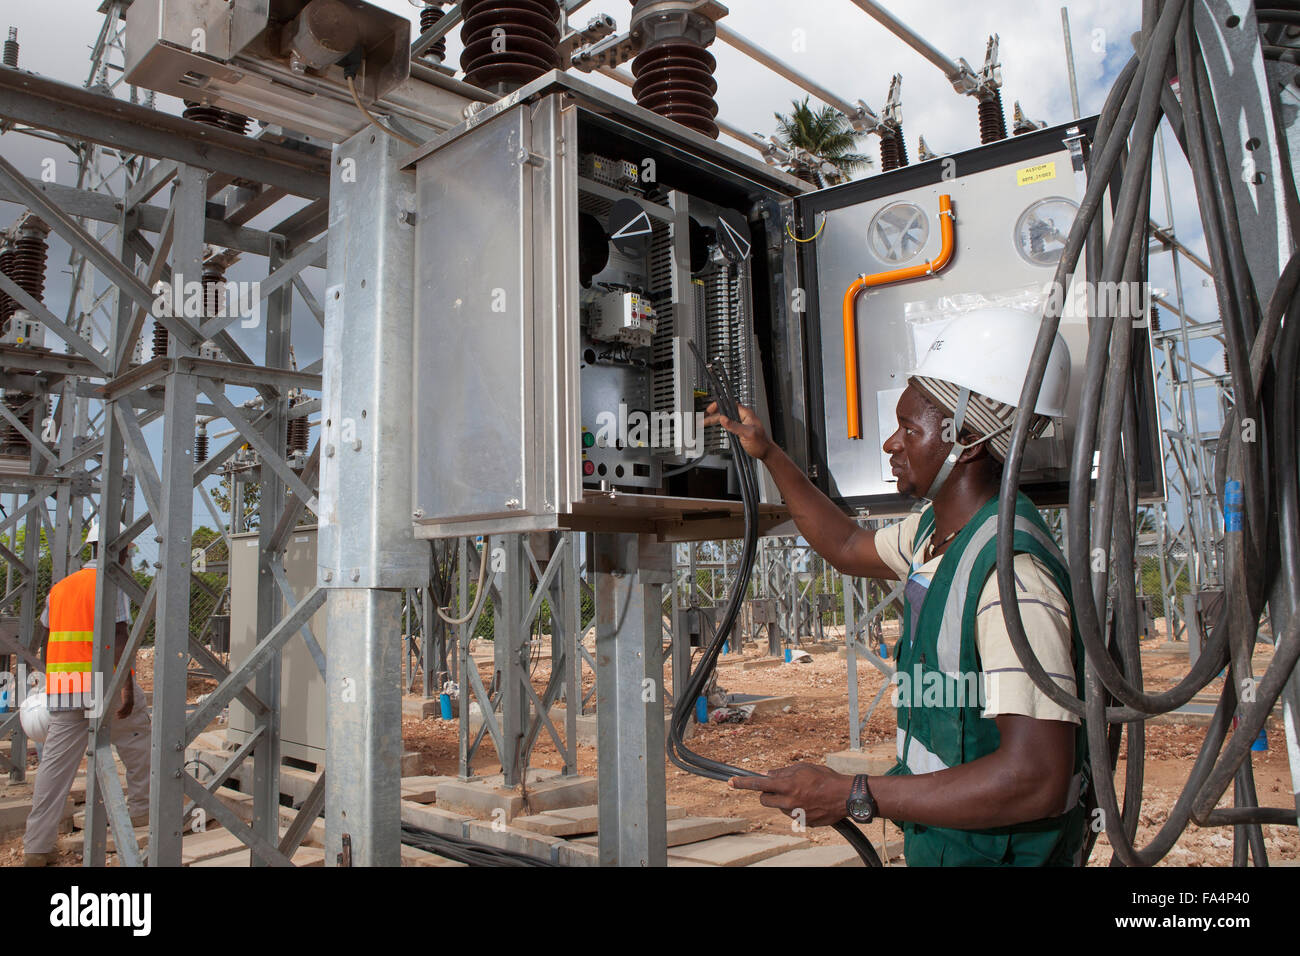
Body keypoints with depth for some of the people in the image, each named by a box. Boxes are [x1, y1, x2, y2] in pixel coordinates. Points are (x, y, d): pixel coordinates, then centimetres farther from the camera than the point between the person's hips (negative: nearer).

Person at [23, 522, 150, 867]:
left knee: (55, 764, 6)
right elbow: (118, 634, -16)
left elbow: (43, 640, 21)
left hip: (63, 689, 6)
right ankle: (140, 809, 25)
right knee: (138, 741, 15)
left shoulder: (59, 588, 16)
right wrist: (127, 685, -20)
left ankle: (36, 848, 6)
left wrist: (49, 682, 33)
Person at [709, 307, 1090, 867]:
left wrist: (853, 797, -29)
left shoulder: (1011, 575, -28)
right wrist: (768, 454, 17)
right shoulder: (935, 531, 2)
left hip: (997, 851, -8)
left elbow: (1038, 782, -31)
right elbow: (848, 548, 21)